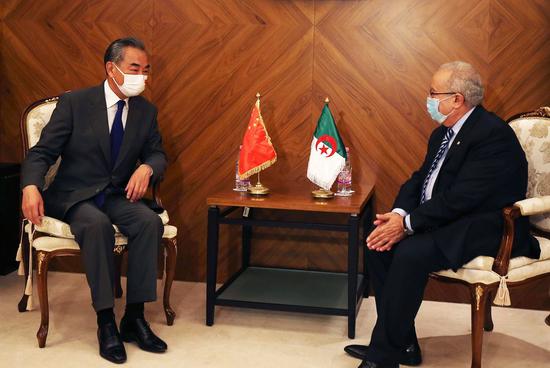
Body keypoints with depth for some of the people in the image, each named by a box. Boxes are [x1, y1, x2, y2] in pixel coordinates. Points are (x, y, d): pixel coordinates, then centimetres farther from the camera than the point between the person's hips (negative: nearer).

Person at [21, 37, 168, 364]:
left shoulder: (146, 111, 6)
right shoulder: (74, 103, -6)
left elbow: (158, 153, 14)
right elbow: (43, 152, -8)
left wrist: (147, 168, -12)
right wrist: (31, 187, -29)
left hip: (118, 196, 4)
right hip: (74, 196, -3)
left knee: (151, 222, -28)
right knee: (97, 224, -37)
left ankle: (134, 318, -20)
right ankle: (106, 322, -27)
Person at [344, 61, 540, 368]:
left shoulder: (493, 134, -19)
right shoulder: (443, 133, 12)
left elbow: (460, 198, -25)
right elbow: (420, 179, 11)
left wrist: (408, 224, -21)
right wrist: (399, 214, -9)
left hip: (485, 227, -9)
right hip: (446, 219, 10)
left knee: (410, 253, -29)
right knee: (380, 244, -7)